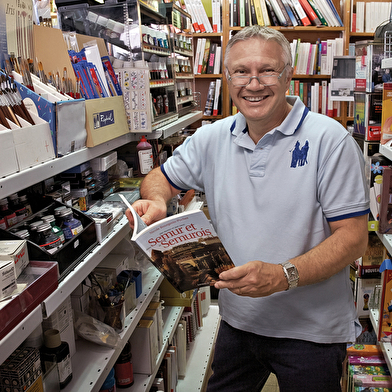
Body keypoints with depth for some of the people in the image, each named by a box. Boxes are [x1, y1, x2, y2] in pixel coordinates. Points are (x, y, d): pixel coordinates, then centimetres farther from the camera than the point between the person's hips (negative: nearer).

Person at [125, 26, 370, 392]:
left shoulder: (329, 139, -16)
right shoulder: (212, 138, -2)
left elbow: (353, 237, -17)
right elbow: (160, 178, 9)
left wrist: (283, 275, -31)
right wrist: (155, 202, -15)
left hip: (311, 330, -3)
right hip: (238, 321, 4)